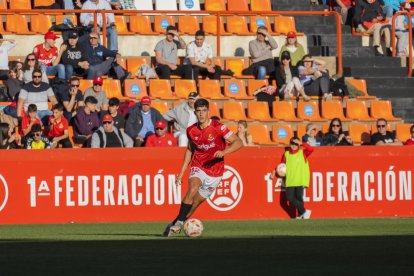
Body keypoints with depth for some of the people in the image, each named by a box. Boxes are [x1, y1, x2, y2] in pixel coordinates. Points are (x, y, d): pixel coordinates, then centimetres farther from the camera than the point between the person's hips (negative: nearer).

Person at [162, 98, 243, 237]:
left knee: (196, 202, 2)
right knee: (192, 189, -28)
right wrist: (182, 172, 12)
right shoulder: (191, 130, 0)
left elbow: (238, 142, -14)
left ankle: (175, 224, 19)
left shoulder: (218, 127, -13)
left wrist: (224, 152, -32)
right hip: (198, 168, 1)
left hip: (214, 172, -1)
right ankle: (178, 223, -24)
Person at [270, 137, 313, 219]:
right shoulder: (286, 154, 11)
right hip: (290, 181, 3)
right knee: (290, 197, -8)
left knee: (299, 197, -8)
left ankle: (300, 214, 11)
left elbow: (310, 149, -13)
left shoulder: (302, 153, 4)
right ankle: (304, 211, 6)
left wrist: (301, 144, -14)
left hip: (300, 180, -3)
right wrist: (275, 172, 7)